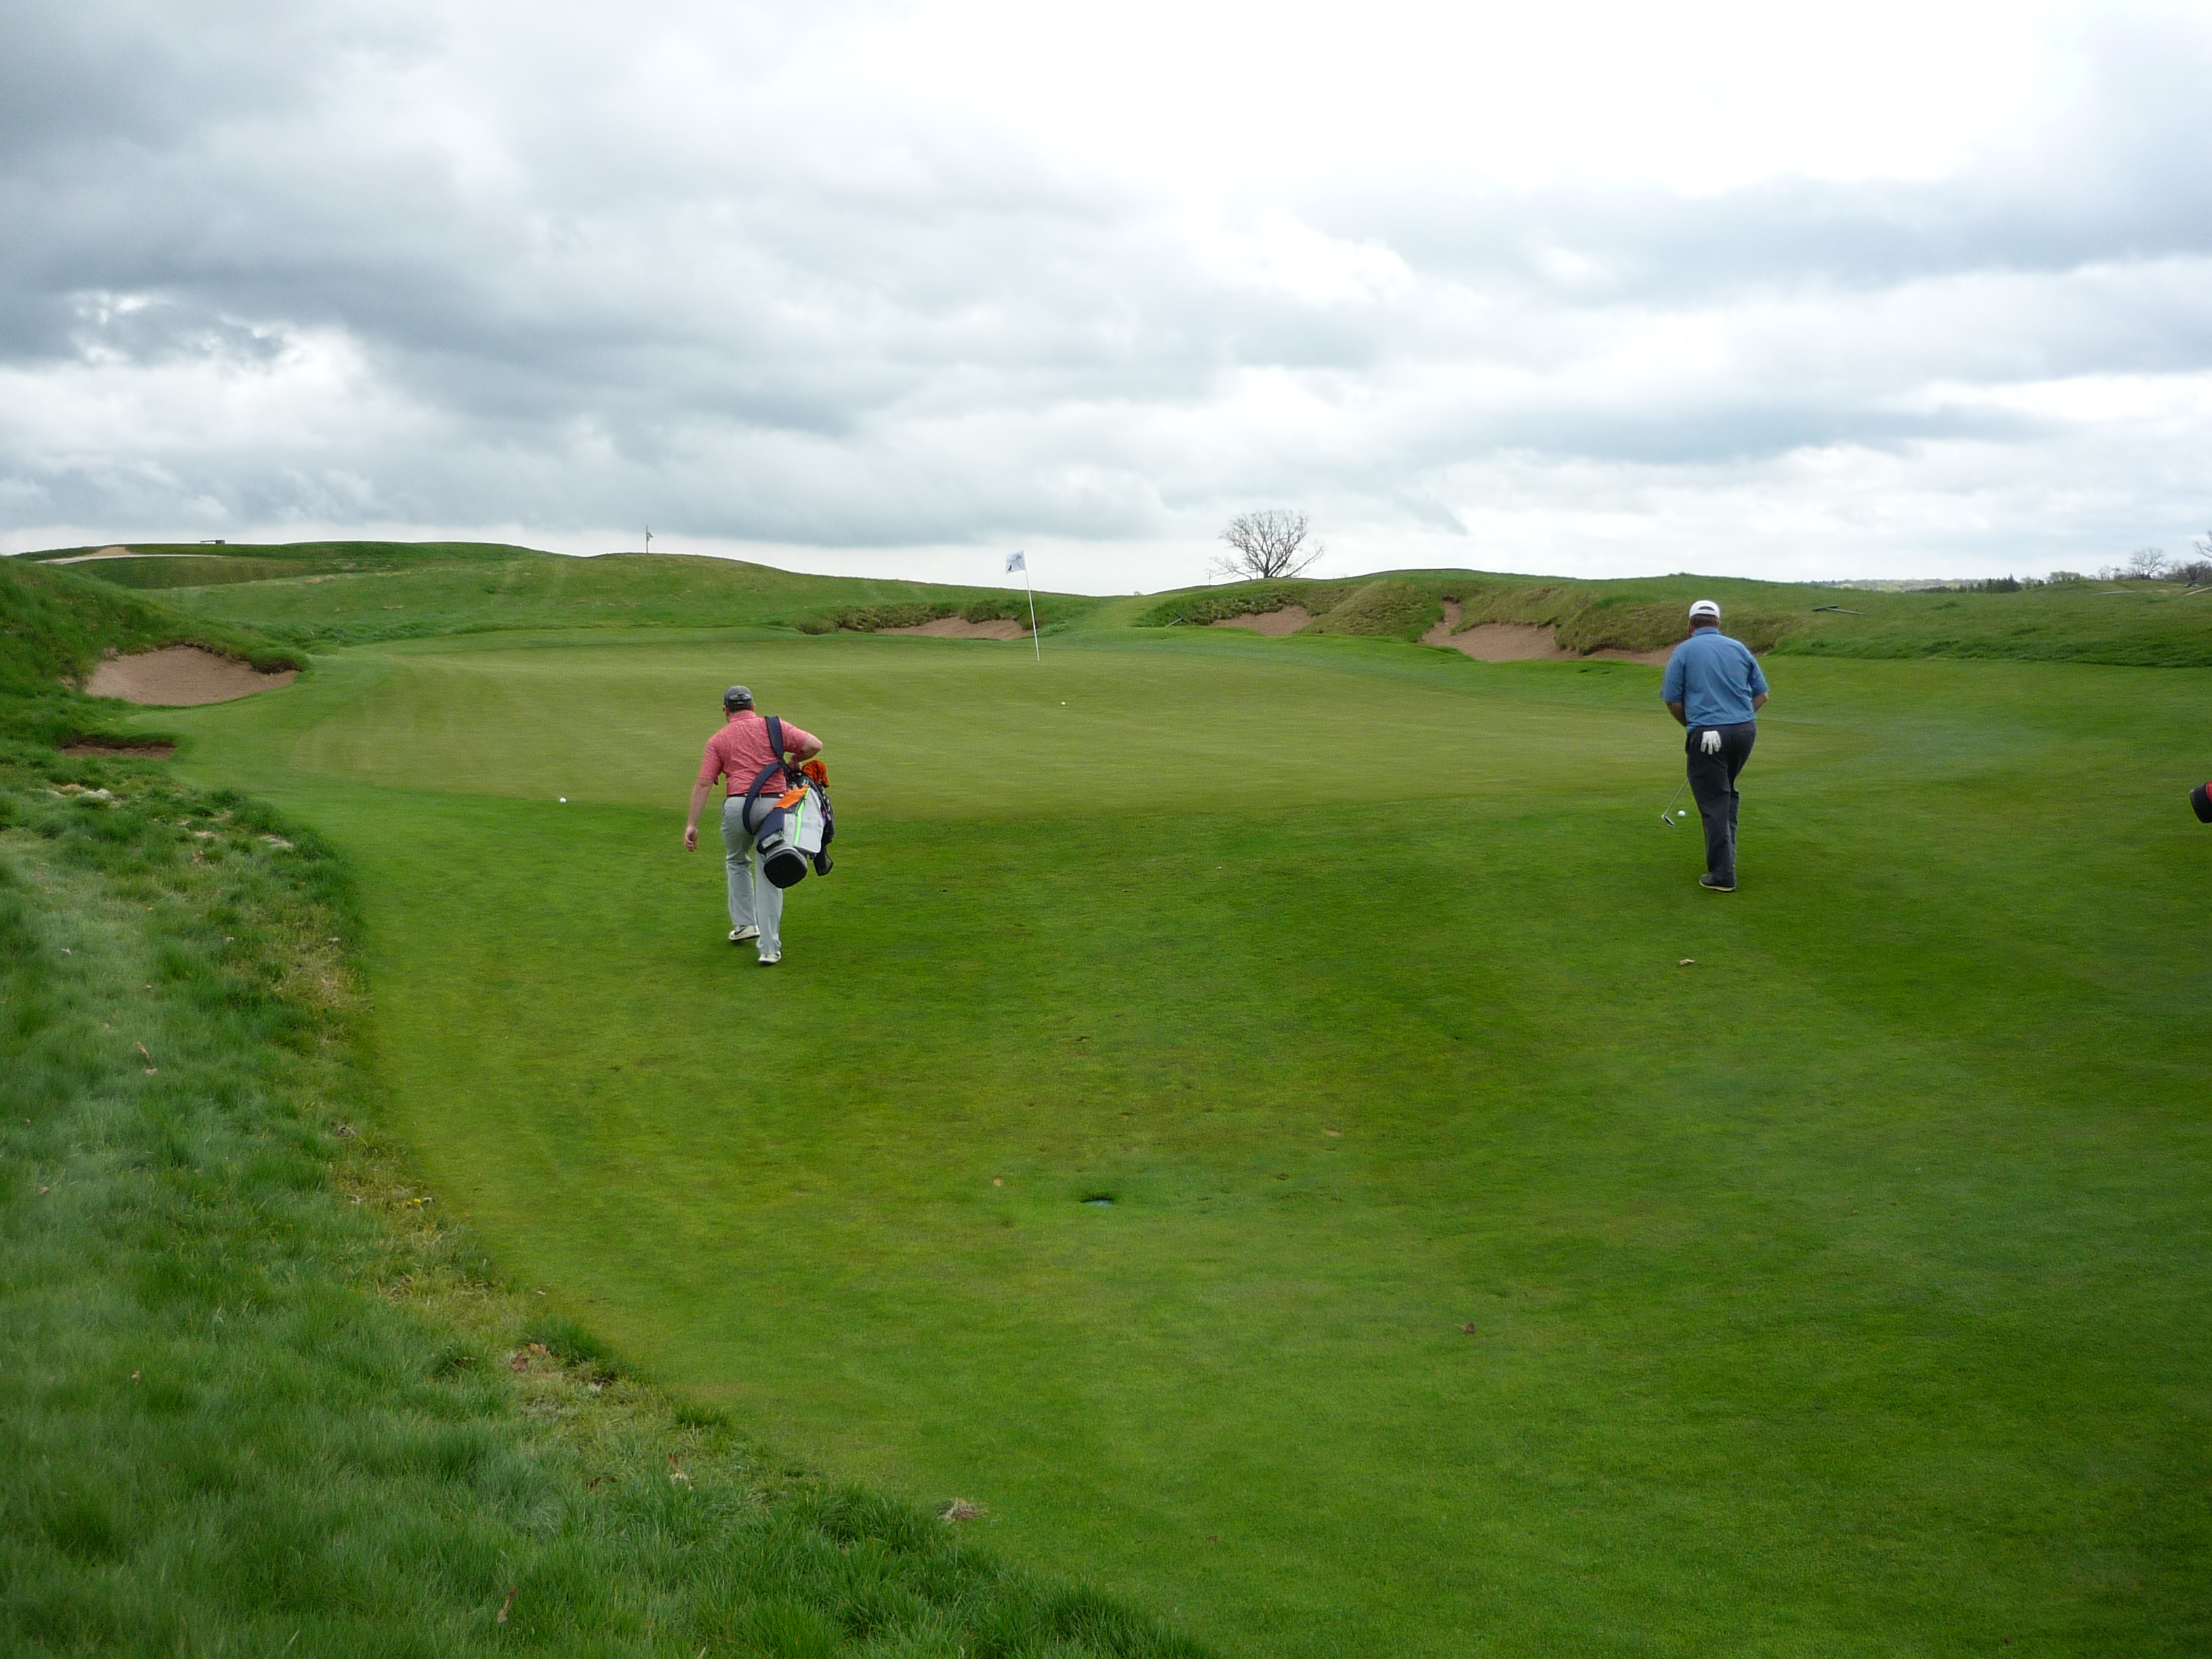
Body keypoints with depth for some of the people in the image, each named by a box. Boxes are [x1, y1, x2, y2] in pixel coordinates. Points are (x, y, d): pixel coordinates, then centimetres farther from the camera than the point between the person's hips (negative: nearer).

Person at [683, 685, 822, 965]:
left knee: (737, 863, 29)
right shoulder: (774, 727, 12)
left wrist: (692, 824, 1)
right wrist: (793, 761, 20)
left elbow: (703, 784, 3)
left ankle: (745, 923, 30)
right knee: (769, 877, 6)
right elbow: (814, 745, 0)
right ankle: (769, 949, 1)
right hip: (773, 805, 0)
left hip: (737, 806, 0)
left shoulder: (719, 740, 13)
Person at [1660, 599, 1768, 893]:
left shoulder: (1684, 651, 1)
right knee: (1727, 792, 25)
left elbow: (1672, 700, 0)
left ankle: (1722, 875, -3)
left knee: (1714, 803, -1)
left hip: (1707, 733, -4)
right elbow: (1762, 694, 12)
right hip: (1745, 730, 4)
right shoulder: (1739, 648, 11)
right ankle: (1726, 855, 26)